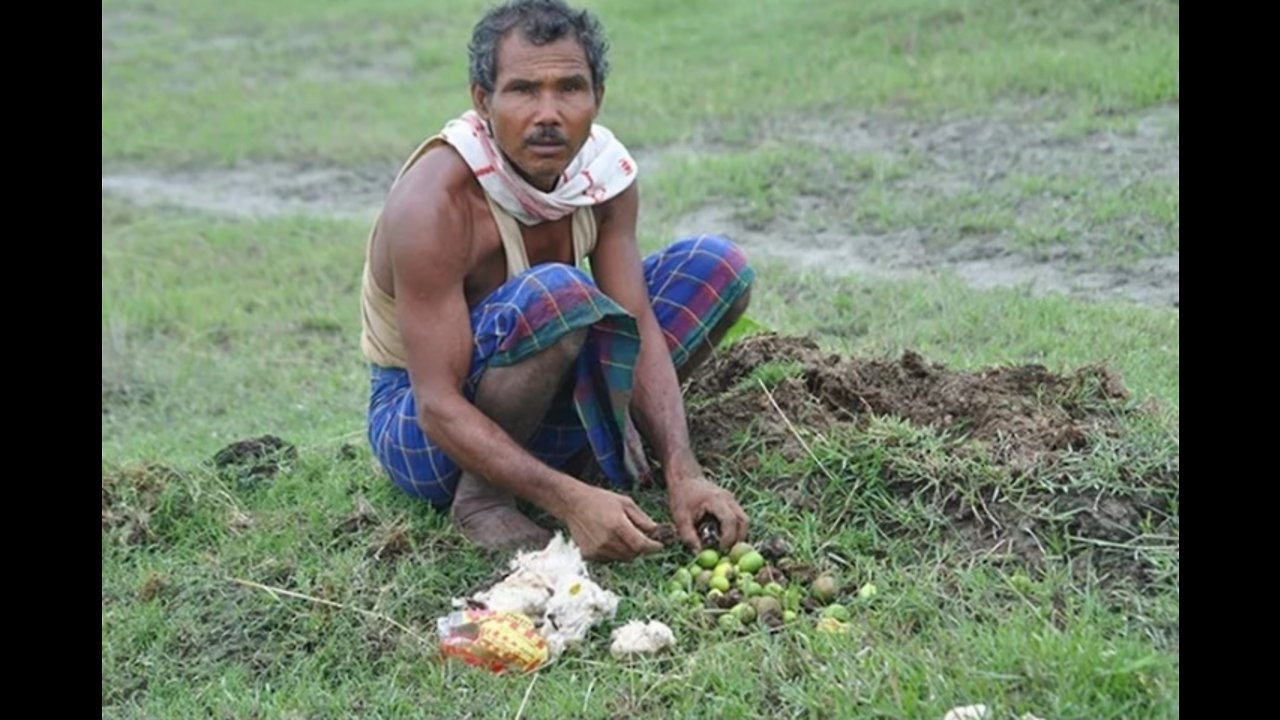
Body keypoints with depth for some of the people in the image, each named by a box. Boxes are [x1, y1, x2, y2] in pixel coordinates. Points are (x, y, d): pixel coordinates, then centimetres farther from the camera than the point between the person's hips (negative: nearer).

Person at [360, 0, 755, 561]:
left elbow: (638, 330, -13)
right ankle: (483, 497, -19)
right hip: (421, 428, -6)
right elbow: (440, 408, -32)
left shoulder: (605, 168, -12)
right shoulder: (435, 203, -30)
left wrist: (683, 472, -26)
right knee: (557, 294, -37)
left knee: (717, 265, -3)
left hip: (541, 408, 7)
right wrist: (570, 500, -41)